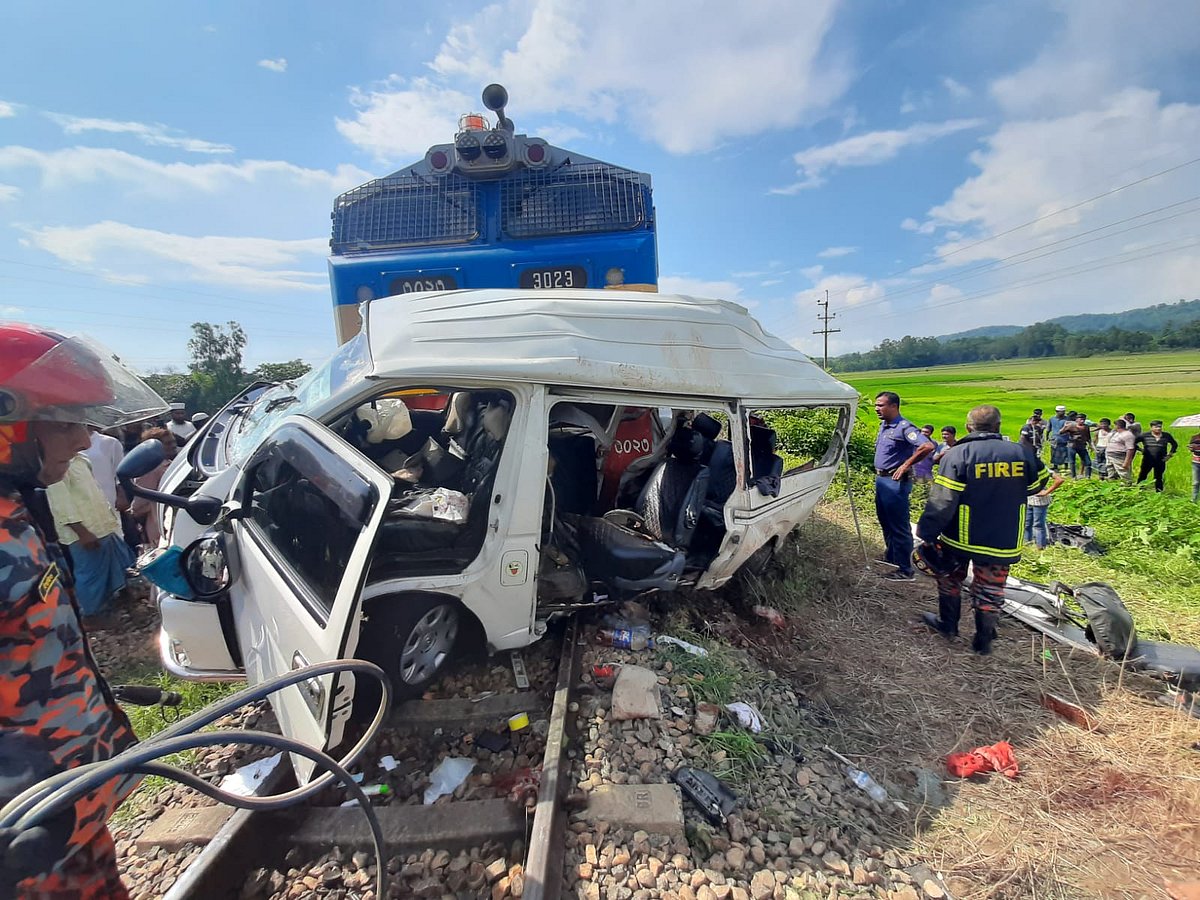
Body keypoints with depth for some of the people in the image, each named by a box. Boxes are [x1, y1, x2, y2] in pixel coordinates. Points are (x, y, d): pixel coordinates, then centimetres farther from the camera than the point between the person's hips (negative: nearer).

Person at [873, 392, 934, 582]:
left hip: (896, 482, -10)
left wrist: (906, 465, -24)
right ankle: (891, 557, 37)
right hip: (881, 479, 10)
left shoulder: (904, 427, -17)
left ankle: (905, 570, 4)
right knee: (886, 522, 21)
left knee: (899, 526, -3)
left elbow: (927, 446, -30)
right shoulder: (883, 426, 11)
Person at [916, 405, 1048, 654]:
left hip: (960, 539, -2)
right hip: (1003, 542, 3)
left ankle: (948, 624, 33)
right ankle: (983, 640, 24)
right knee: (990, 591, 14)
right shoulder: (1022, 453, -4)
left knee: (950, 578, 20)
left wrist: (926, 534, -14)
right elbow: (1038, 484, 15)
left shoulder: (958, 454, -16)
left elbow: (941, 502, -19)